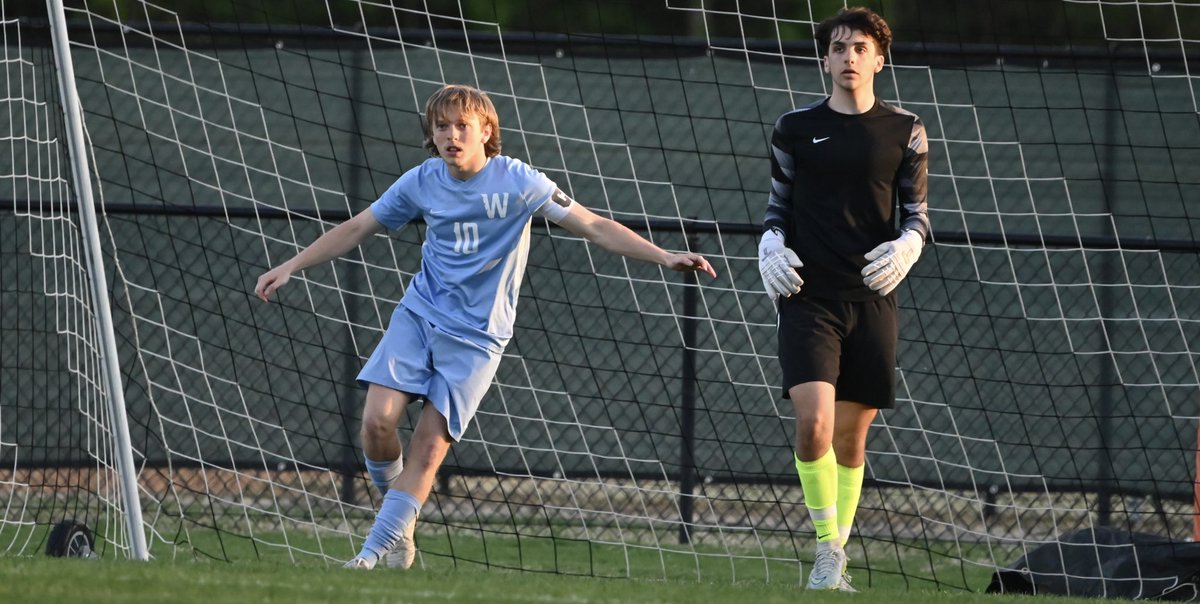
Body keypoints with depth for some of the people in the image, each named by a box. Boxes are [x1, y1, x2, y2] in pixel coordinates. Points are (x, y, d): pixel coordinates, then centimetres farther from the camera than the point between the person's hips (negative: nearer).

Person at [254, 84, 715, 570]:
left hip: (476, 335, -3)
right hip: (419, 313, 3)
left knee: (429, 447, -10)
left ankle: (376, 553, -4)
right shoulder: (422, 183, 0)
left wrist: (665, 257, -17)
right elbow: (357, 229, 12)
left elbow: (595, 227, -8)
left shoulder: (518, 182, -10)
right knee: (378, 420, -15)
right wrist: (291, 267, 9)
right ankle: (398, 524, 10)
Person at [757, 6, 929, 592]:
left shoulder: (904, 131, 5)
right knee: (814, 422, -19)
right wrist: (771, 245, -5)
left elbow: (917, 212, 10)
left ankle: (836, 556, 19)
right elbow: (777, 206, 14)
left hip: (871, 298, 1)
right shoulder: (795, 128, 5)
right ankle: (827, 549, -7)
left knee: (852, 436, 6)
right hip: (809, 297, -1)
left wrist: (907, 245, -10)